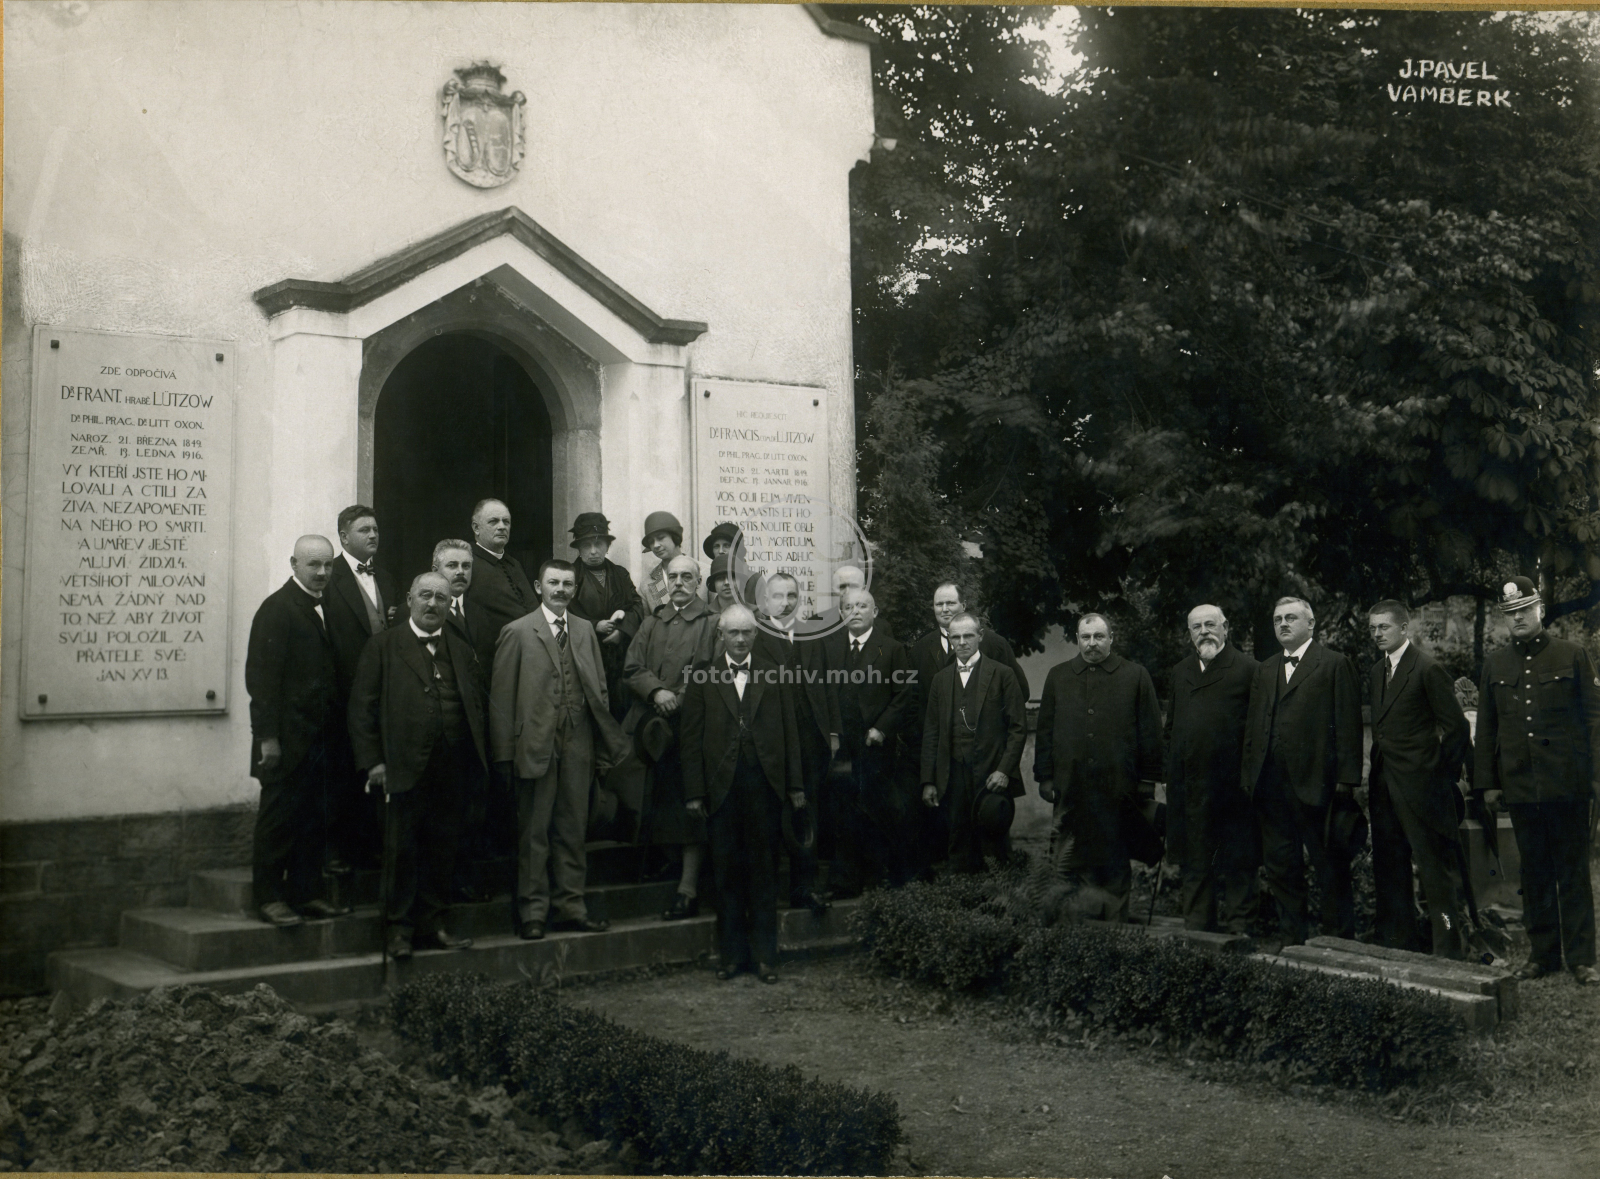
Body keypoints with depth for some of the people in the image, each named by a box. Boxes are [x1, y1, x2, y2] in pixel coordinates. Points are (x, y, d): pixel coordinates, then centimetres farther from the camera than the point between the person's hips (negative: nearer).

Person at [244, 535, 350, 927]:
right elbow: (261, 675, -13)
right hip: (287, 736, -7)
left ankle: (305, 892, 18)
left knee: (314, 817, 10)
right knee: (278, 817, 0)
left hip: (321, 734, 7)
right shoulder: (277, 608, -9)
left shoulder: (325, 609, 14)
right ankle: (268, 897, 8)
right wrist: (268, 737, -18)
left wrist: (335, 727, 9)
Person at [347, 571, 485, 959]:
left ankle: (432, 925, 19)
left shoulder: (462, 651, 15)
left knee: (441, 850, 8)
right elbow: (362, 706, 0)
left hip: (452, 771, 3)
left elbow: (477, 706, 15)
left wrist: (478, 760, 5)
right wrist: (371, 761, -7)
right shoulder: (383, 647, 4)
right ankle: (400, 929, 12)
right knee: (401, 850, 2)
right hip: (403, 767, -3)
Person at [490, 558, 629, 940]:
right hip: (536, 744, -4)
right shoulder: (517, 632, -1)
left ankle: (569, 907, 19)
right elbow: (501, 697, -3)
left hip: (578, 745, 4)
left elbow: (599, 691, 14)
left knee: (572, 829, 10)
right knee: (533, 832, 1)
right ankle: (532, 912, 10)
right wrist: (504, 753, -8)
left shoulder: (585, 631, 13)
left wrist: (608, 744, 8)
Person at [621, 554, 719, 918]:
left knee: (690, 806, -5)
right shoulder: (652, 624, 17)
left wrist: (682, 700, -15)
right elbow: (632, 669, 8)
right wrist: (657, 692, -10)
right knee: (661, 803, 5)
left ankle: (688, 888, -3)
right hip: (654, 730, 5)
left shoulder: (712, 624, 3)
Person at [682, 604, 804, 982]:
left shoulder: (773, 675, 8)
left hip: (765, 783, 0)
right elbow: (692, 740, 3)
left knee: (764, 871, 5)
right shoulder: (703, 680, 5)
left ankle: (764, 954, 13)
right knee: (726, 872, 6)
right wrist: (695, 792, -3)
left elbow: (789, 732, 7)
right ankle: (730, 953, 16)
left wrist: (794, 785, 2)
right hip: (722, 786, 0)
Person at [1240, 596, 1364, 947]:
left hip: (1317, 782, -6)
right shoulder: (1265, 670, 17)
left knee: (1330, 866, 3)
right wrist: (1248, 774, 9)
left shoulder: (1335, 665, -1)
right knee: (1281, 865, 11)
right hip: (1272, 783, 6)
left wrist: (1345, 778, -12)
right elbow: (1252, 726, 17)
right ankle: (1290, 936, 20)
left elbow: (1348, 725, -6)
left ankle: (1339, 939, 12)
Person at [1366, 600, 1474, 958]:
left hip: (1420, 785, -8)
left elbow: (1456, 727, -11)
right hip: (1384, 786, 8)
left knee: (1436, 868, -2)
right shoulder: (1376, 672, 13)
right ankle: (1397, 945, 24)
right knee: (1389, 867, 13)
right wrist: (1376, 773, 10)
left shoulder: (1428, 669, -10)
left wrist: (1440, 773, -7)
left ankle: (1449, 950, 5)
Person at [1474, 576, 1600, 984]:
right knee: (1534, 873, 9)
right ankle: (1543, 952, 17)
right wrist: (1488, 782, 7)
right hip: (1520, 786, 3)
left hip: (1567, 783, -3)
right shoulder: (1494, 664, 10)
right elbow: (1486, 727, 12)